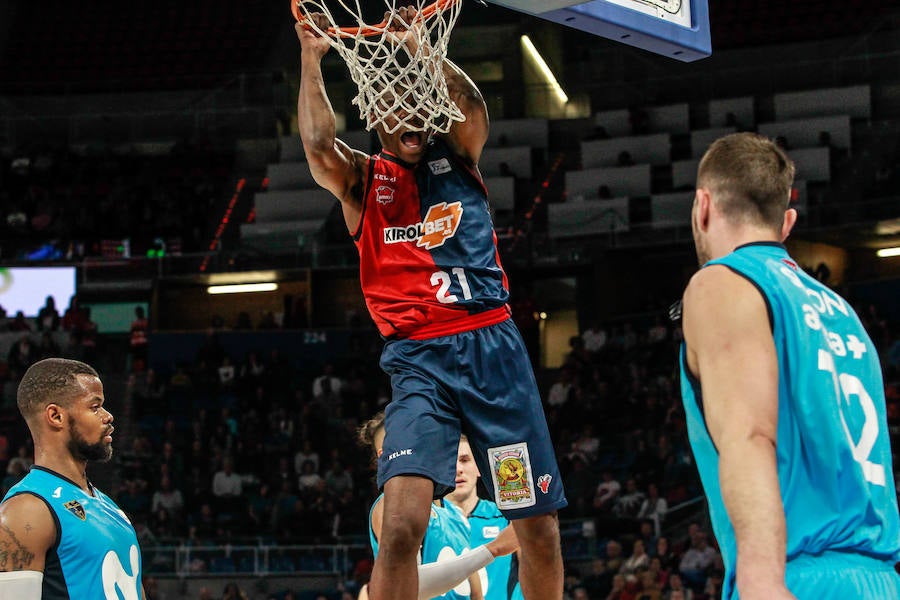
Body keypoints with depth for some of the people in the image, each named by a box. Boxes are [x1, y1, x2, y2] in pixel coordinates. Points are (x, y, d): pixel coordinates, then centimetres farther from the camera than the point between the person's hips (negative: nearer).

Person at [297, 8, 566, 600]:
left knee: (539, 524, 6)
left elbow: (473, 107, -8)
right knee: (402, 524, -21)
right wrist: (312, 58, -8)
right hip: (419, 359, -2)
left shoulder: (456, 158, 14)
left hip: (494, 346, 2)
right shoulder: (362, 180, 10)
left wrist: (420, 48, -12)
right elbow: (317, 144, -11)